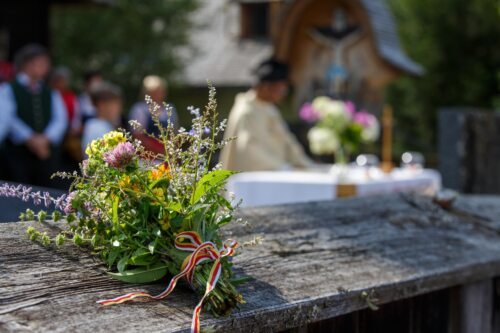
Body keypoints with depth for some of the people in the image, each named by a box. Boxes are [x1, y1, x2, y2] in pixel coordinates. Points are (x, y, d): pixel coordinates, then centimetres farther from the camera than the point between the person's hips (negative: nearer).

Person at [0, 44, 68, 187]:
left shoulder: (51, 93, 17)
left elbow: (60, 119, 4)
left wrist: (46, 138, -14)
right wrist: (29, 139, -18)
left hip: (47, 152, 3)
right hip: (19, 153, -3)